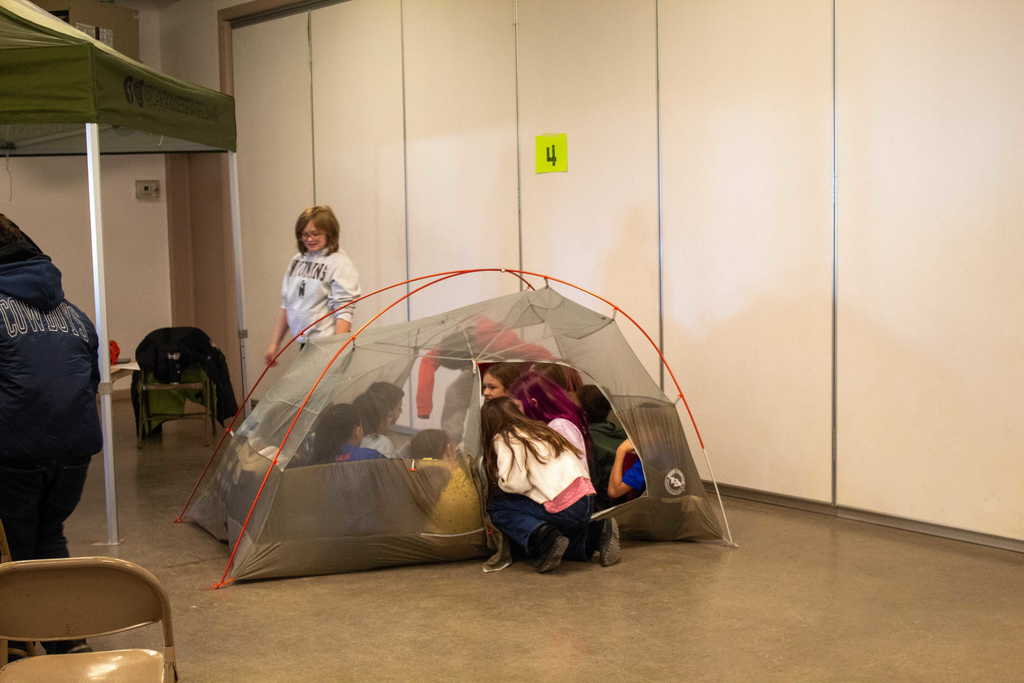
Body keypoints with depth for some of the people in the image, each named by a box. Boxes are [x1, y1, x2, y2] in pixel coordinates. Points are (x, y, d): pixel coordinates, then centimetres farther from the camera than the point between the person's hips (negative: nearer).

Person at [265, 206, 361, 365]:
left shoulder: (339, 263, -8)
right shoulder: (297, 261, 11)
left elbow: (343, 313, -14)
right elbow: (286, 305, 17)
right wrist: (274, 343, 16)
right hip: (303, 346, 6)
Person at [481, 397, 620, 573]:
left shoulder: (503, 439, 0)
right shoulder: (540, 429, 24)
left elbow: (513, 482, -13)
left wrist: (499, 485, 10)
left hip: (564, 510, -8)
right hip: (587, 503, 8)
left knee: (497, 507, 4)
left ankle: (544, 539, -15)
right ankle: (596, 533, 8)